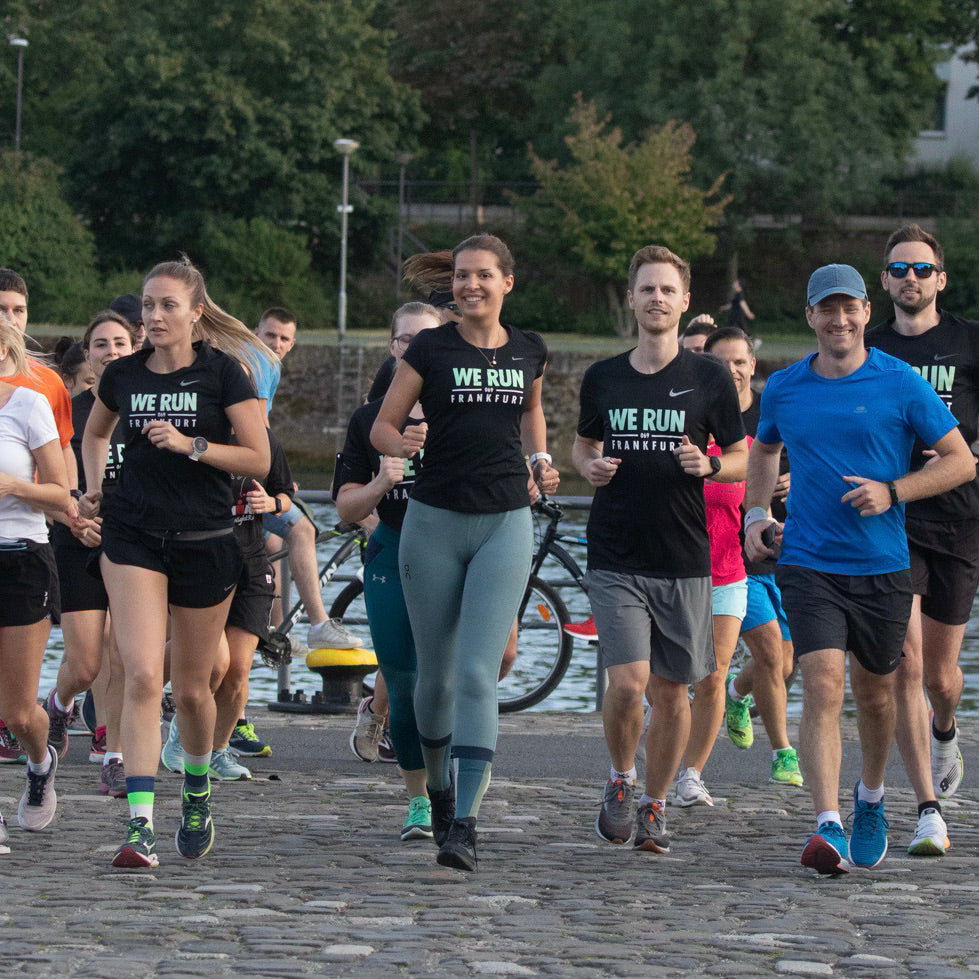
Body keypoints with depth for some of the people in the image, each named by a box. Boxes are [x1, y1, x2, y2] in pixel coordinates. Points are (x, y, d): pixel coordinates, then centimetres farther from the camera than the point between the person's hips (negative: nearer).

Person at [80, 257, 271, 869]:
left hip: (206, 542, -1)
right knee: (143, 676, -15)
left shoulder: (221, 372, -3)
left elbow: (259, 459, -6)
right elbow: (94, 434, 27)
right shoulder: (123, 375, 5)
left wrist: (190, 444, -16)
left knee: (191, 688, 10)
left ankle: (197, 791, 39)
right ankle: (141, 827, -21)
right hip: (133, 537, 1)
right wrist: (95, 486, 11)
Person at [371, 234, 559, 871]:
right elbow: (382, 425, 3)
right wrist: (401, 445, -18)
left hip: (505, 524, 0)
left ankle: (466, 823, -18)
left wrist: (540, 460, 13)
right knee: (436, 674, 8)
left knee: (478, 675, -13)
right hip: (434, 523, 0)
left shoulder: (529, 352, 7)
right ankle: (439, 790, 34)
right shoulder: (430, 349, 0)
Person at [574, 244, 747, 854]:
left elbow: (744, 461, 8)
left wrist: (709, 466, -13)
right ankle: (621, 780, 12)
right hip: (616, 559, 0)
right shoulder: (603, 379, 6)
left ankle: (656, 804, 23)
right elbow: (584, 445, 21)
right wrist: (589, 468, -1)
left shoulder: (710, 379, 1)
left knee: (670, 690, 5)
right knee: (628, 682, -14)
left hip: (685, 562, 0)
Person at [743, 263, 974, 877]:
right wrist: (757, 514, 10)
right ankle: (830, 829, -24)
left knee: (875, 694, 15)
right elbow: (765, 450, 26)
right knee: (824, 688, -17)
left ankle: (871, 798, 42)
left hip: (883, 567, 0)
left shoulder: (901, 383, -4)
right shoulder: (783, 389, 4)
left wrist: (891, 492, -15)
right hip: (809, 566, 0)